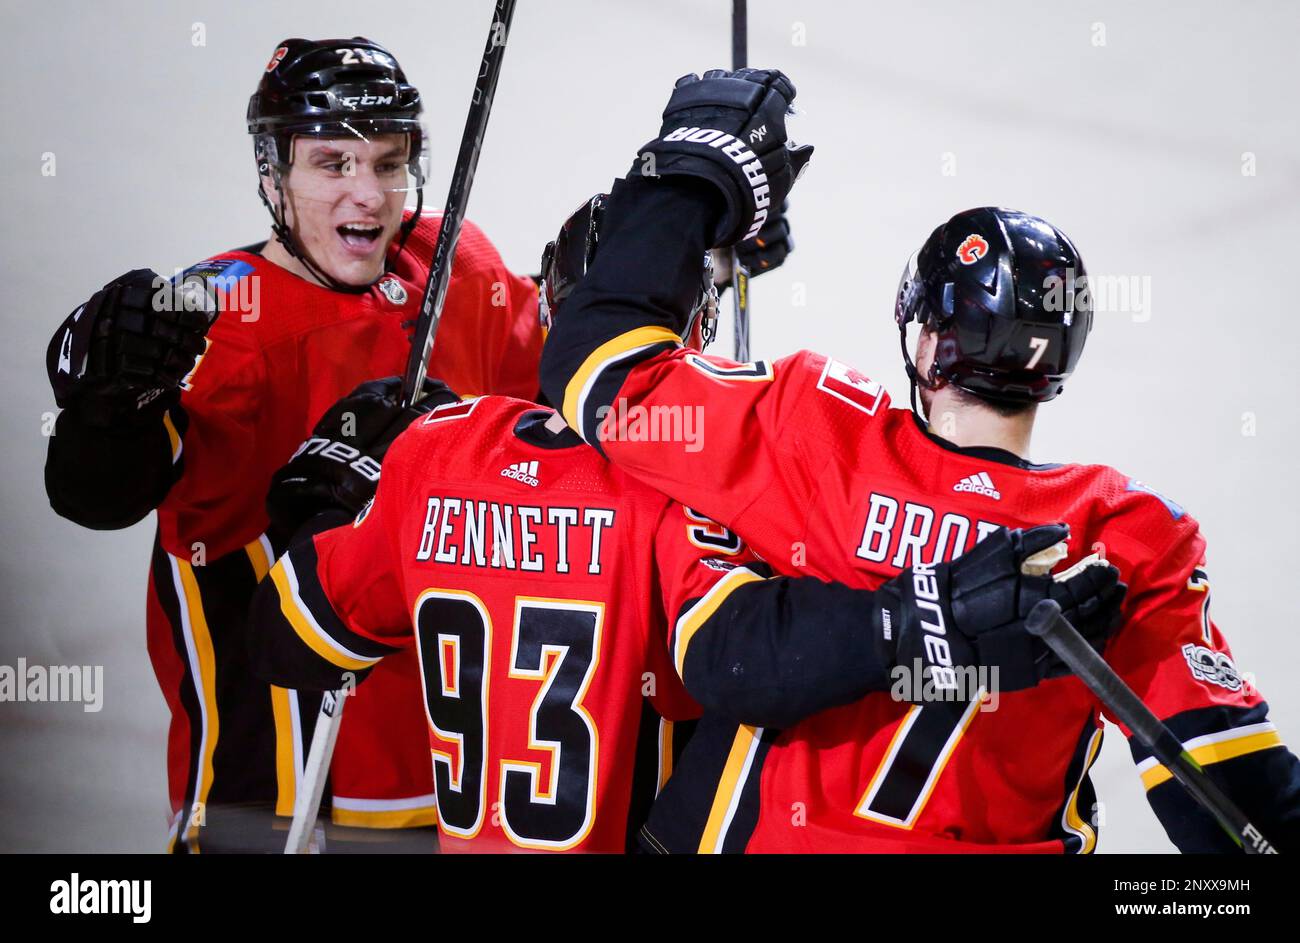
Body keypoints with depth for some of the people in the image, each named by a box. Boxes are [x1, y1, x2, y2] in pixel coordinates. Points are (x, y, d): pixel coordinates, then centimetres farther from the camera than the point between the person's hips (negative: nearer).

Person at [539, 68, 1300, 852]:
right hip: (1000, 838, 1)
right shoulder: (1132, 538, -14)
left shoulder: (820, 435, -17)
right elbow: (1221, 768, -13)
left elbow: (604, 369, -8)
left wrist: (691, 176, 1)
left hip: (758, 835, 0)